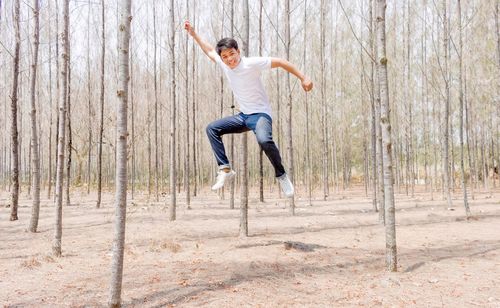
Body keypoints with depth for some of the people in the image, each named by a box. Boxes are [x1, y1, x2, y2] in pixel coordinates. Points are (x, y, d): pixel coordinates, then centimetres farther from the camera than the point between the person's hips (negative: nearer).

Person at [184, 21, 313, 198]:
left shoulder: (252, 63, -17)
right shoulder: (223, 64, 1)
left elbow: (280, 62, -13)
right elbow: (209, 51, 21)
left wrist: (303, 78, -15)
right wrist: (193, 34, 21)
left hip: (261, 114, -7)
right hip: (243, 116, 7)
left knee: (264, 140, -36)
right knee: (212, 129, -4)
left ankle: (281, 176, -13)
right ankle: (225, 169, -5)